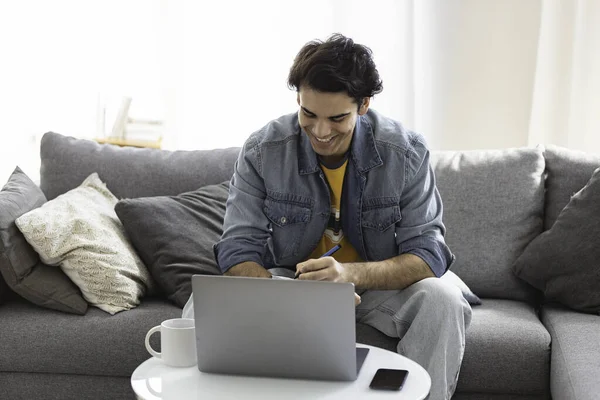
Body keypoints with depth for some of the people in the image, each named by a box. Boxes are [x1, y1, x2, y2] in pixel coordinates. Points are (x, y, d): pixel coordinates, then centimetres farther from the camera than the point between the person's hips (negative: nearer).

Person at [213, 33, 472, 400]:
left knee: (442, 299, -31)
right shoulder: (262, 151, -14)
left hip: (381, 286, 0)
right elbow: (238, 250, -14)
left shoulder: (407, 153, -16)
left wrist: (350, 273, -39)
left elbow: (428, 254, -19)